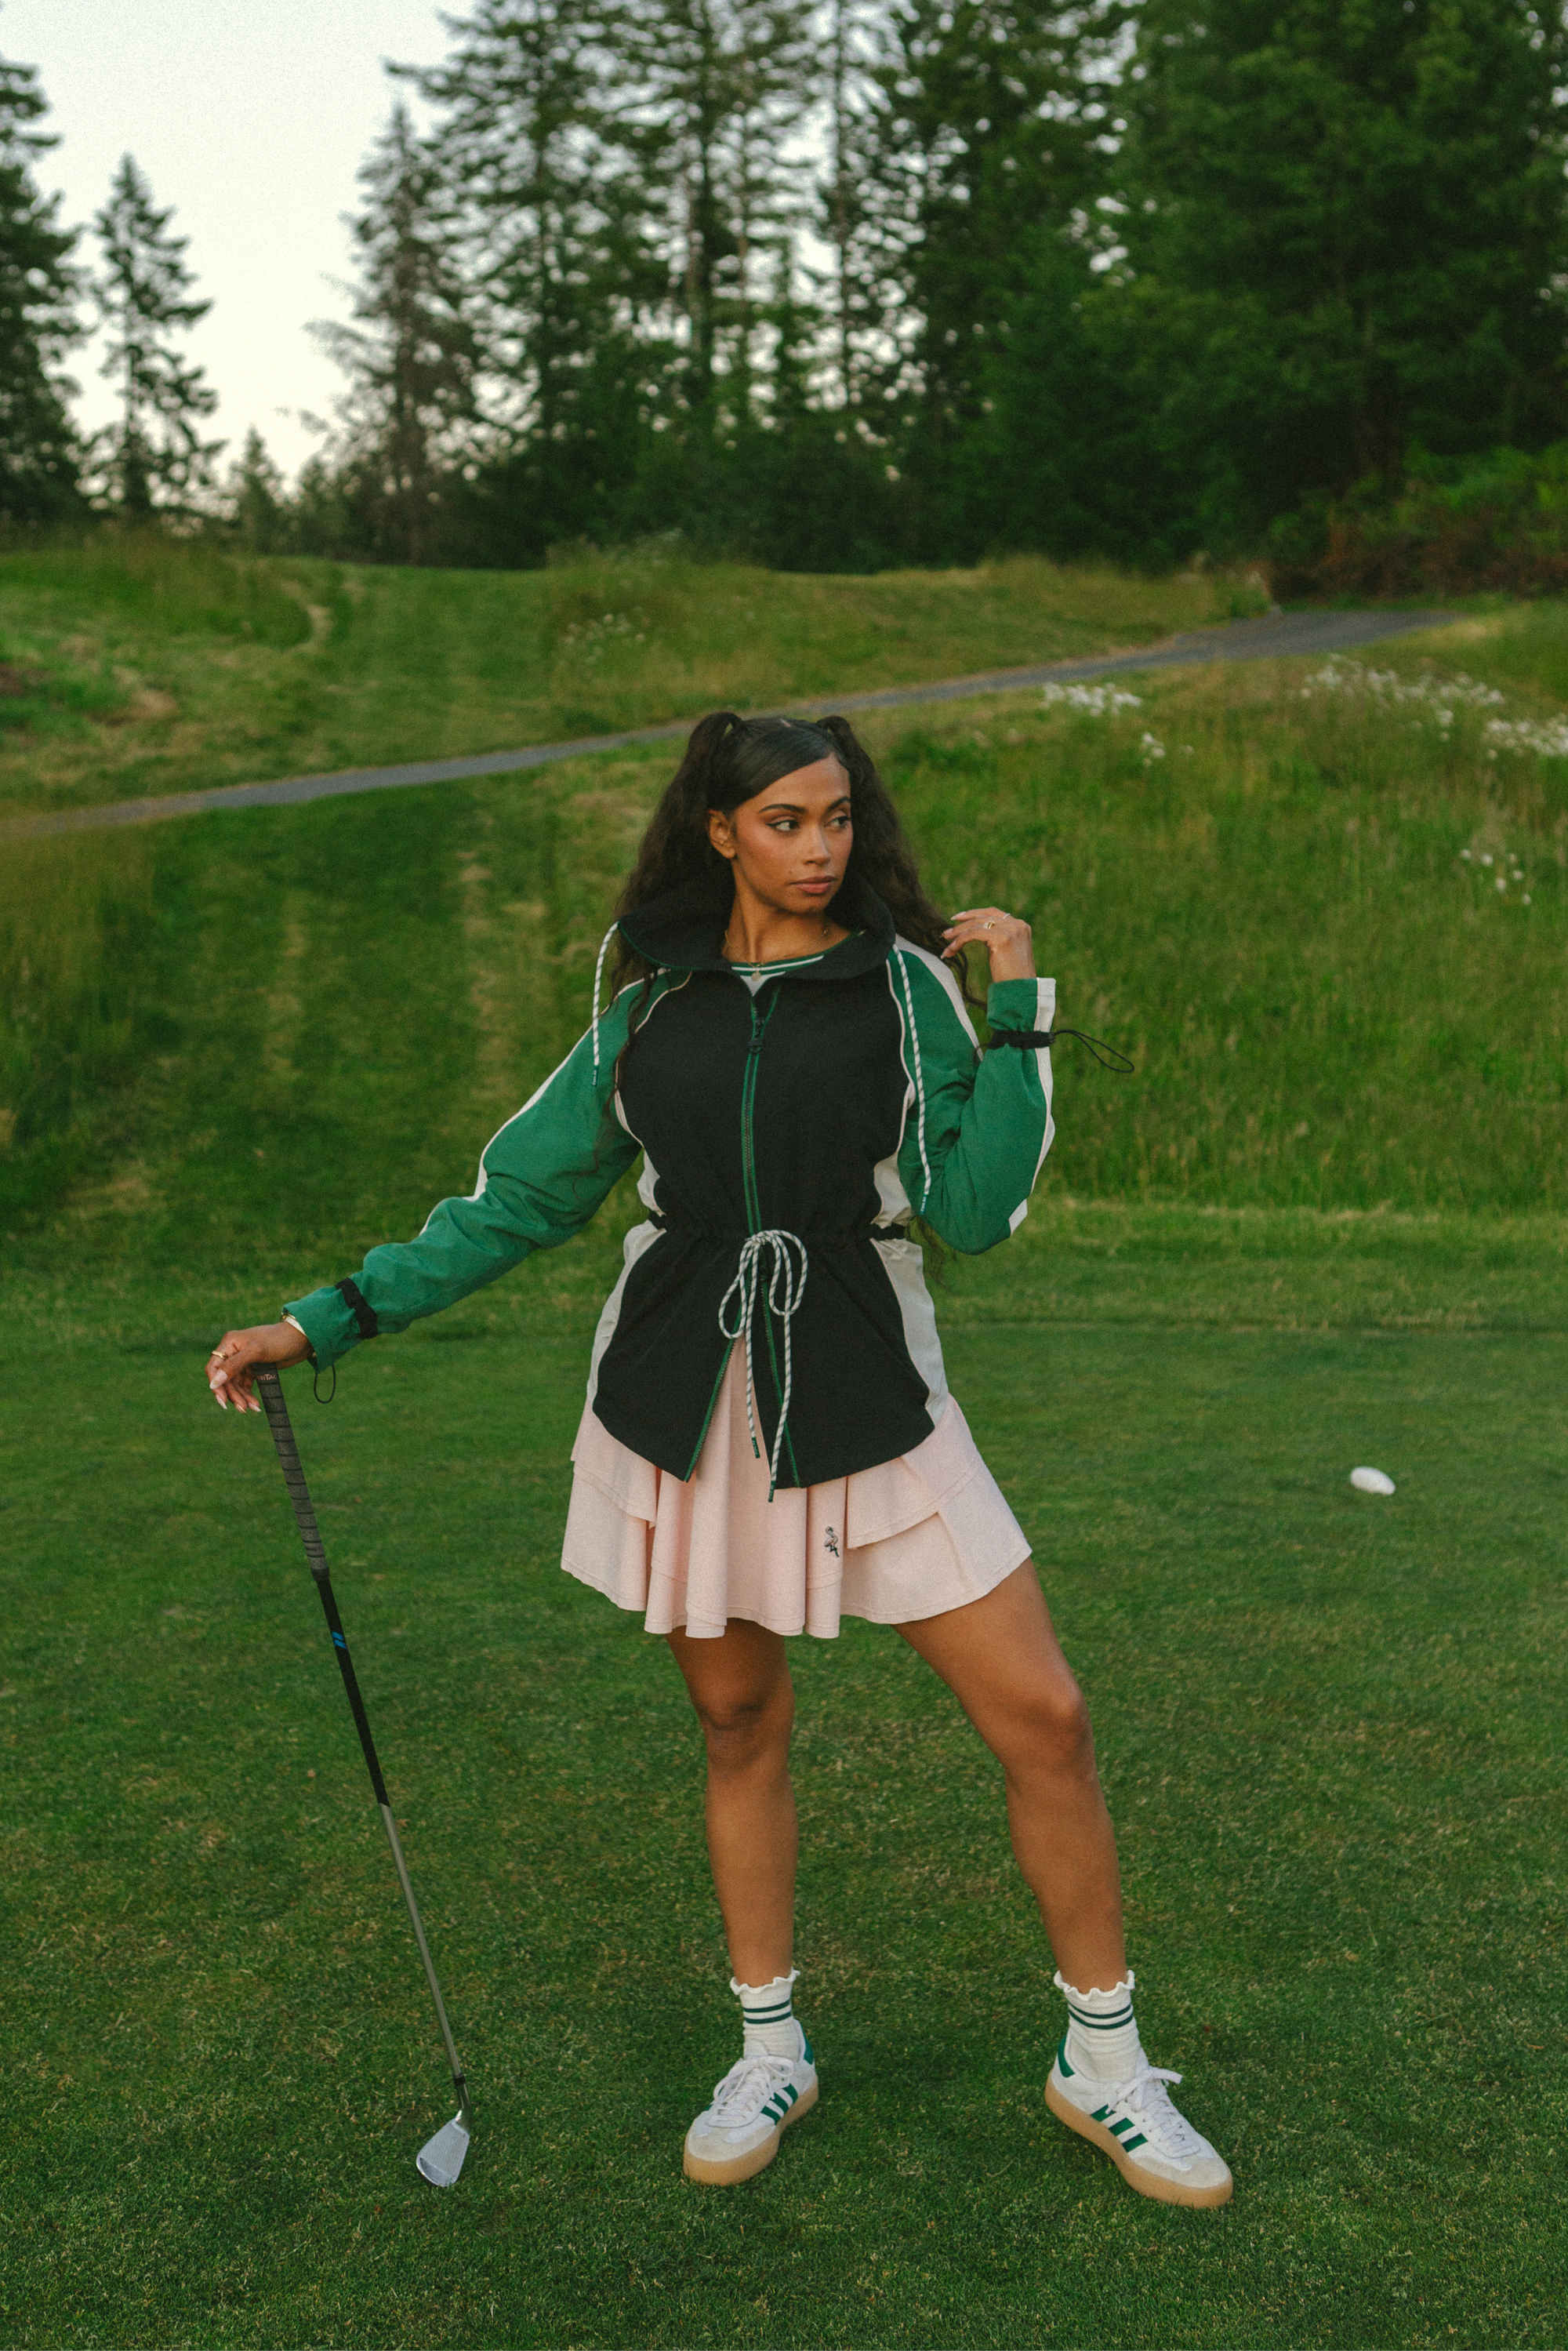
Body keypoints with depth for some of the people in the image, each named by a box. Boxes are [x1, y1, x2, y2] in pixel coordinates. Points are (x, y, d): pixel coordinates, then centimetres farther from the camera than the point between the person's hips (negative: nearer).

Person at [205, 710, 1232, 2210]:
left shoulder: (903, 983, -1)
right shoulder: (649, 1006, 5)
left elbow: (974, 1212, -9)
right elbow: (520, 1198, 10)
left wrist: (1019, 1017, -12)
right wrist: (329, 1319, 7)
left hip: (866, 1405, -1)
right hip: (683, 1408, 2)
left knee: (1042, 1719, -3)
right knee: (739, 1729, 11)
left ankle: (1102, 2060, 18)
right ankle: (769, 2054, 33)